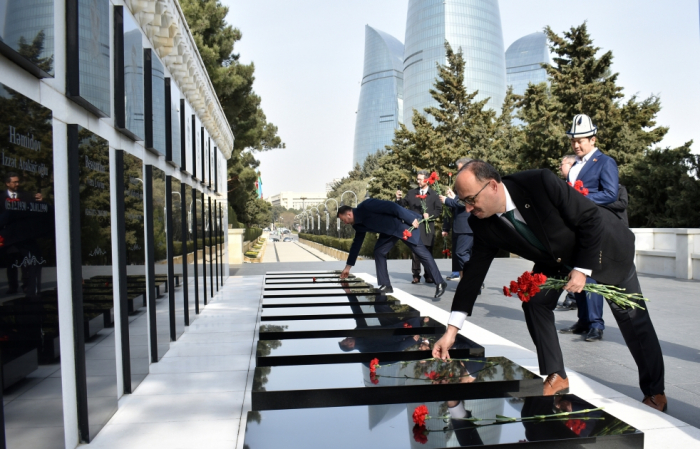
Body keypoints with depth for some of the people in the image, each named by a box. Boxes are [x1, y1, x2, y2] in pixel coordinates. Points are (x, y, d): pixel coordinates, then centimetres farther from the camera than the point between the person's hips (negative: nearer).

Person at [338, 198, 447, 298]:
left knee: (421, 252, -9)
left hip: (403, 223, -9)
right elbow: (357, 243, 15)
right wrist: (348, 266, 17)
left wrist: (411, 219, -26)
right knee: (379, 251, -1)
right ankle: (386, 285, 4)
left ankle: (440, 283, -7)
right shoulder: (358, 225, 4)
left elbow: (391, 206, -26)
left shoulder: (366, 205, -24)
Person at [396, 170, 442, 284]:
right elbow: (403, 204, 7)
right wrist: (398, 199, -11)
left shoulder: (434, 194, 4)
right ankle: (416, 275, 8)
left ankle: (429, 276, 13)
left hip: (427, 227, -1)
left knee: (428, 252, 5)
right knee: (414, 252, 2)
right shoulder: (411, 193, 10)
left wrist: (430, 215, -14)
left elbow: (439, 209, 1)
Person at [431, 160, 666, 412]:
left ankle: (655, 392, 21)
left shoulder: (540, 183, -38)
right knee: (534, 302, -11)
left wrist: (582, 270, -27)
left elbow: (592, 219, -27)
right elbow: (474, 271, -17)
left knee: (632, 317, 2)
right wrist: (452, 329, -20)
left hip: (605, 245, -4)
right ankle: (556, 377, 6)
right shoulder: (483, 225, -22)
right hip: (555, 258, 4)